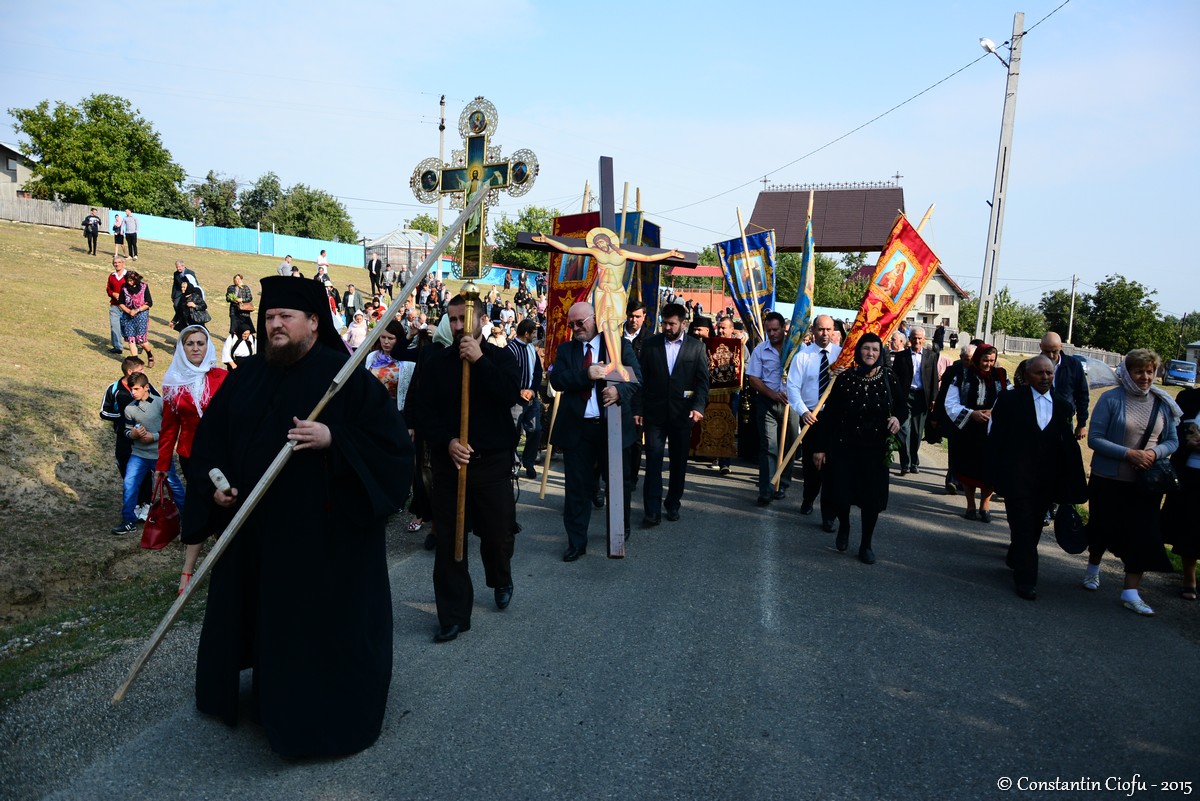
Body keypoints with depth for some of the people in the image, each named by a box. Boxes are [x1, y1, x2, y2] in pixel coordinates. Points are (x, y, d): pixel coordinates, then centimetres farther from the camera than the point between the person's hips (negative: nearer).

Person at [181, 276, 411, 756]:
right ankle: (270, 695, 43)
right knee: (259, 616, 19)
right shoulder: (246, 377, 7)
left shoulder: (346, 376, -11)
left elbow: (391, 438, -16)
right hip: (254, 529, 6)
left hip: (324, 533, -6)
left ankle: (326, 717, 24)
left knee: (323, 623, 4)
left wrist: (332, 438, -28)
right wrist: (212, 485, -1)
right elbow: (211, 438, 15)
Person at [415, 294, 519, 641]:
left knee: (498, 534, 7)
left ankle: (501, 581, 40)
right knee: (449, 541, 3)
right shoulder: (437, 362, 4)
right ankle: (453, 615, 16)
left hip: (493, 461, -1)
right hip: (449, 460, 1)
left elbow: (511, 395, -17)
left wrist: (480, 361, -20)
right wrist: (447, 442, -17)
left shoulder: (500, 357, 1)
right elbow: (427, 411, -1)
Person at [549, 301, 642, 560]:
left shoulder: (620, 345, 1)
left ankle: (621, 531, 37)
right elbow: (556, 380, -6)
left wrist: (619, 390, -28)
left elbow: (637, 380, -7)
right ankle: (576, 541, 18)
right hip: (577, 429, 1)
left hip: (614, 426, -1)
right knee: (577, 487, 6)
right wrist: (586, 374, -20)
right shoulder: (565, 349, 9)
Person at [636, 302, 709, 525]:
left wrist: (698, 406, -12)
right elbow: (642, 379, 4)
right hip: (655, 412, 0)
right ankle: (652, 510, -2)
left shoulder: (696, 347, 3)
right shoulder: (650, 344, 4)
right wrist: (638, 409, 0)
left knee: (679, 461, 10)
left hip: (682, 413, 1)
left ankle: (673, 504, 25)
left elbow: (702, 381, 1)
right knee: (653, 460, -4)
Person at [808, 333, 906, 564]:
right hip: (843, 447, -1)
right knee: (840, 493, 0)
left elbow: (903, 405, 11)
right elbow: (828, 414, -4)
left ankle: (867, 543, 25)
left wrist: (898, 417, -13)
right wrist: (819, 447, -4)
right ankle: (844, 526, 35)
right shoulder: (844, 378, -7)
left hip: (875, 449, 1)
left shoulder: (888, 379, -3)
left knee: (872, 497, 4)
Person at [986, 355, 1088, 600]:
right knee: (1023, 525, -4)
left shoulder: (1063, 407, 9)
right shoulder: (1009, 400, -4)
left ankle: (1015, 559, 39)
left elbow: (1068, 445, 7)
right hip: (1017, 476, -4)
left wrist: (1069, 482, 2)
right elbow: (995, 435, -5)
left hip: (1047, 479, 4)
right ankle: (1026, 579, 2)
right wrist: (996, 472, -9)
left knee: (1034, 525, 16)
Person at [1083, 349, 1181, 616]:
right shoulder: (1111, 399, -10)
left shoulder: (1163, 403, 1)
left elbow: (1172, 441, 5)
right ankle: (1093, 568, 40)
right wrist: (1128, 454, -22)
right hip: (1108, 480, -2)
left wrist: (1154, 453, -15)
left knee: (1142, 534, -1)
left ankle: (1131, 592, 8)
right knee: (1103, 528, 13)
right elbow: (1095, 439, -13)